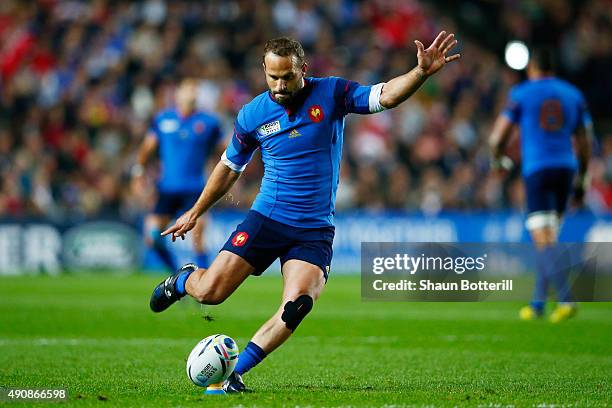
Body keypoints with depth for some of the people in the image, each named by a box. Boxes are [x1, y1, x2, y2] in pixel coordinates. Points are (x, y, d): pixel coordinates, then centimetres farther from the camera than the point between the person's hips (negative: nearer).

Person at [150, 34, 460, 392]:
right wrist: (195, 213, 21)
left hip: (315, 230, -1)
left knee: (297, 305, -23)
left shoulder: (331, 94, -4)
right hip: (266, 219, 1)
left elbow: (386, 96, -15)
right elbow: (230, 167, 16)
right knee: (209, 292, -9)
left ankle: (235, 372, -8)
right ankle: (183, 280, 29)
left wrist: (421, 73, -34)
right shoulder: (252, 115, 1)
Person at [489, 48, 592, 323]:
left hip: (537, 169, -4)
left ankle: (566, 299, -24)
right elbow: (584, 143, 14)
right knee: (549, 238, 15)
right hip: (566, 167, 4)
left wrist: (498, 159, 22)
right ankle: (537, 304, 18)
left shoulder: (522, 93, 2)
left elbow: (499, 136, 1)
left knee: (544, 241, -8)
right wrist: (580, 180, 23)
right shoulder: (573, 95, 13)